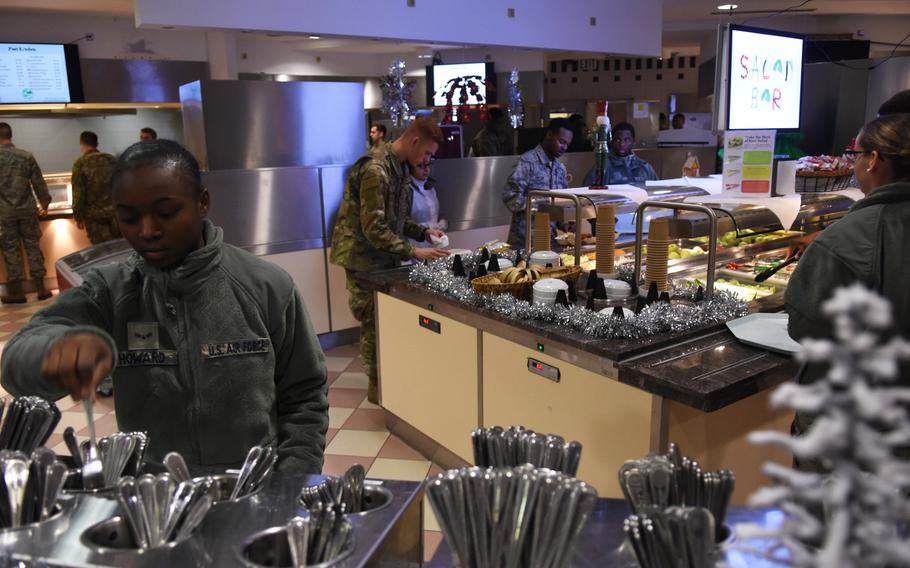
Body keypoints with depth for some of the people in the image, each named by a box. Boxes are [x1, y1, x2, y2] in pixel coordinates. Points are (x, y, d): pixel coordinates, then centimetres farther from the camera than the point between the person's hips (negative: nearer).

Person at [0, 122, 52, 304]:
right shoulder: (26, 156, -2)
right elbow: (39, 183, 2)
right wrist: (45, 203, 17)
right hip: (27, 209, 2)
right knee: (32, 246, 8)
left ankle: (16, 291, 9)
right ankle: (41, 288, 10)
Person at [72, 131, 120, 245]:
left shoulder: (80, 163, -8)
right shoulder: (111, 159, 5)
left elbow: (78, 193, -9)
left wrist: (78, 216, 0)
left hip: (94, 215, -4)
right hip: (114, 210, 4)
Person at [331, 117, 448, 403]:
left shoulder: (400, 167, 8)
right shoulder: (375, 169, -23)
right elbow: (374, 228, -26)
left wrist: (423, 232, 2)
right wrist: (413, 252, -24)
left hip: (385, 257, 9)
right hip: (364, 258, -9)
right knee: (373, 323, 2)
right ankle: (376, 386, 16)